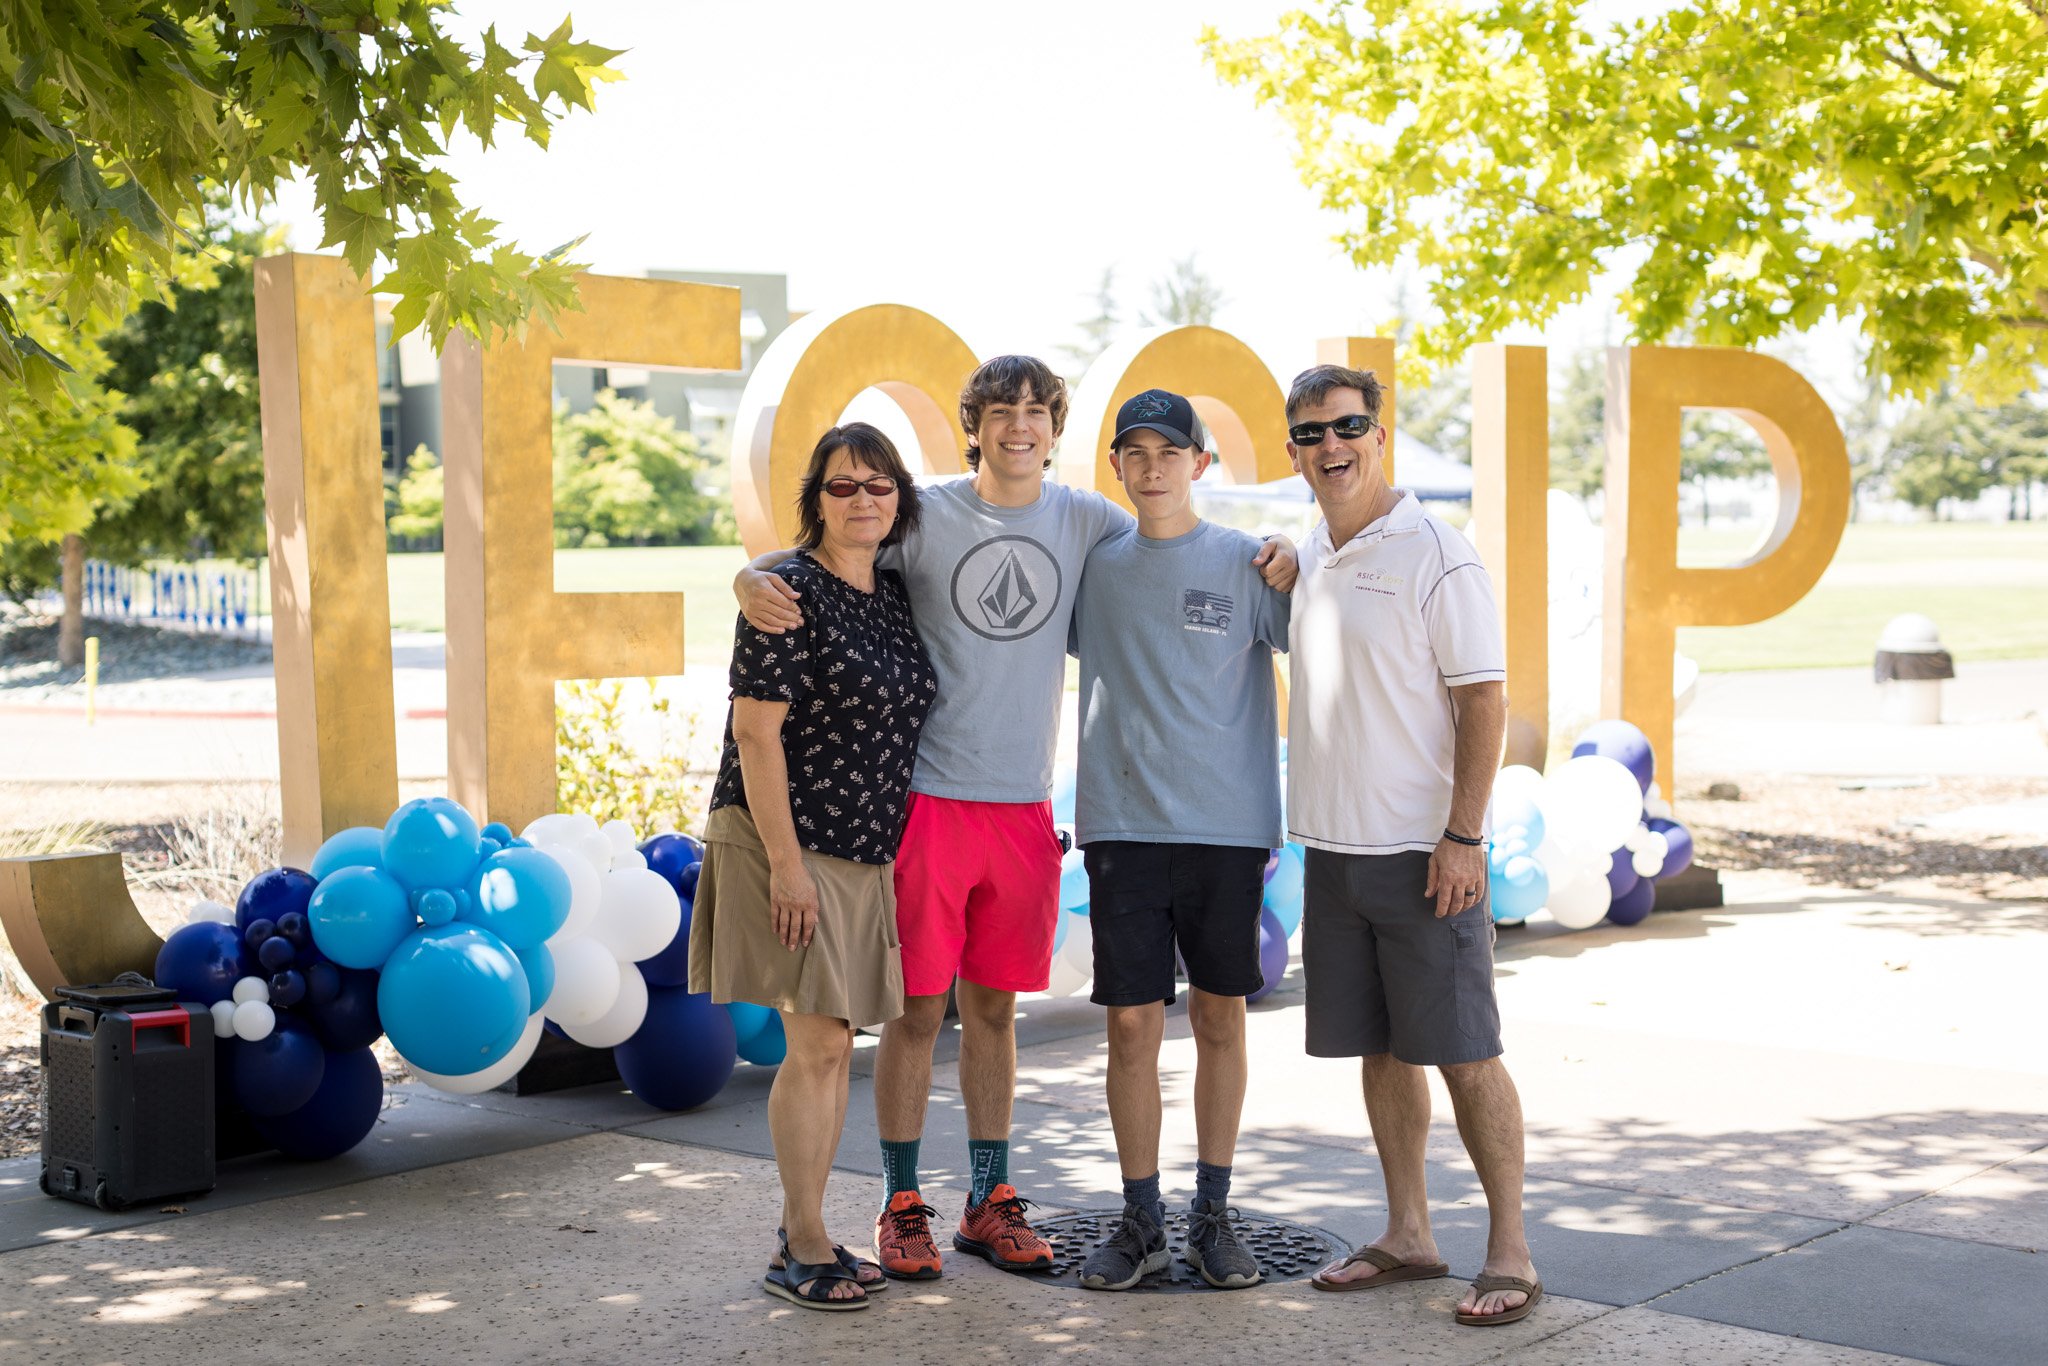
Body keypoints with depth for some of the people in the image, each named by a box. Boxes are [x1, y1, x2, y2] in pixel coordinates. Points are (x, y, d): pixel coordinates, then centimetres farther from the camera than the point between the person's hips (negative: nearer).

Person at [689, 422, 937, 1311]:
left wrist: (891, 846, 16)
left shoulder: (895, 595, 11)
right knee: (818, 1045, -6)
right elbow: (756, 733, -16)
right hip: (789, 846, -8)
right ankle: (805, 1250, 5)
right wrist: (786, 863, -20)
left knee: (833, 1046, 11)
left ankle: (800, 1234, 22)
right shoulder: (792, 592, -12)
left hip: (862, 852, 8)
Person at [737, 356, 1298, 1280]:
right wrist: (753, 580, -22)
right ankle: (900, 1207, 15)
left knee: (993, 1007, 12)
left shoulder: (1085, 520, 7)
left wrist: (1270, 559, -2)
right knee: (917, 1006, 1)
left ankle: (989, 1202, 23)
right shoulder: (925, 517, -2)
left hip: (1023, 805, 3)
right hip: (927, 797, -3)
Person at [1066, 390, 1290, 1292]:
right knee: (1131, 1021, 1)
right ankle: (1141, 1222, 13)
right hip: (1122, 825, 1)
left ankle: (1213, 1216, 19)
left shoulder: (1248, 563, 1)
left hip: (1227, 822, -1)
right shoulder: (1096, 565, 8)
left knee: (1220, 1018, 7)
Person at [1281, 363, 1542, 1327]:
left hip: (1422, 849, -7)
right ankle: (1407, 1235, 23)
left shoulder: (1434, 555, -9)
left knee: (1462, 1053, -2)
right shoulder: (1306, 560, 12)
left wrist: (1463, 835, -17)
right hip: (1332, 846, 7)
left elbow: (1483, 701, -12)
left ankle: (1509, 1252, 8)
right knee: (1378, 1049, 13)